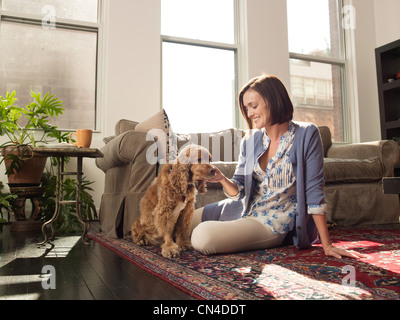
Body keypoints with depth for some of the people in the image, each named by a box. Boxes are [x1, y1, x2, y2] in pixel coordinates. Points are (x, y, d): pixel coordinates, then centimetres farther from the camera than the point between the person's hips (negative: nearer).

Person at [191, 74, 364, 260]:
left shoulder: (306, 135, -12)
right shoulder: (249, 141, 3)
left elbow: (314, 191, -13)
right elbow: (238, 190, 2)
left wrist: (327, 246, -13)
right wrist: (222, 179, -22)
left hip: (274, 222, -5)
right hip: (244, 209, 6)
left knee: (202, 237, -23)